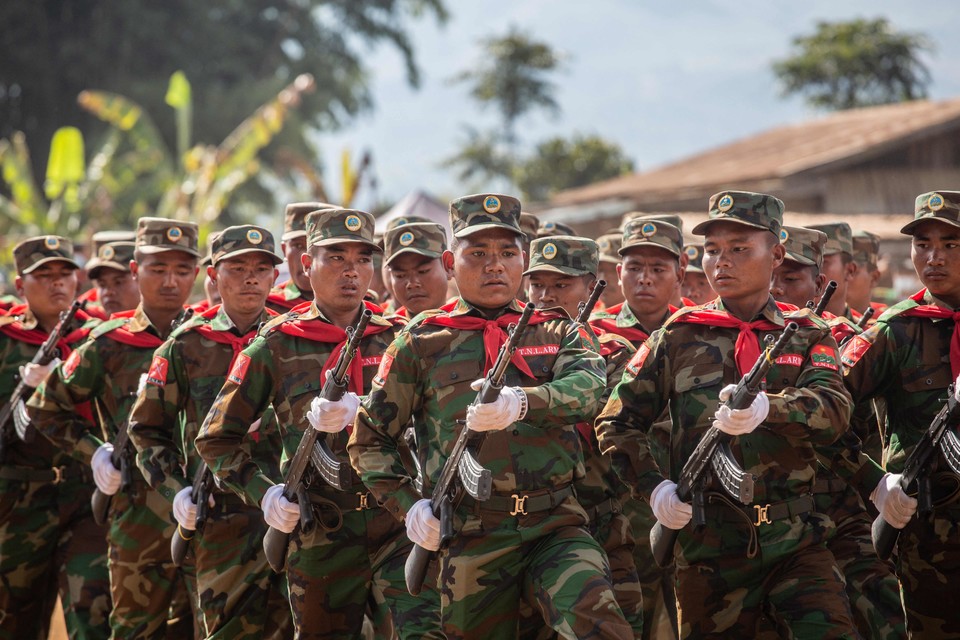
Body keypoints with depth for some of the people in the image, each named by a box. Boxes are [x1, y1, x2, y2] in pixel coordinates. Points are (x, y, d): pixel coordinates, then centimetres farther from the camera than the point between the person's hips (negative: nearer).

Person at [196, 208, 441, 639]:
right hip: (322, 538, 0)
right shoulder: (277, 345, 4)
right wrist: (262, 491, -5)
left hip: (400, 526, 0)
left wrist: (358, 411, -22)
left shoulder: (396, 338, 7)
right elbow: (215, 439, 8)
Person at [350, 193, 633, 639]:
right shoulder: (422, 343, 8)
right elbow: (369, 440, 13)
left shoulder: (557, 333, 11)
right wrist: (408, 504, -3)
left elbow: (589, 388, -13)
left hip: (556, 530, 0)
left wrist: (524, 401, -32)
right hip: (472, 542, 0)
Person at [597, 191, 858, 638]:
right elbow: (617, 424, 9)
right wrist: (654, 486, -8)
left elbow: (833, 412, -12)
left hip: (795, 542, 0)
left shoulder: (807, 336, 7)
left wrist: (768, 408, -32)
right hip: (709, 547, 1)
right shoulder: (679, 337, 7)